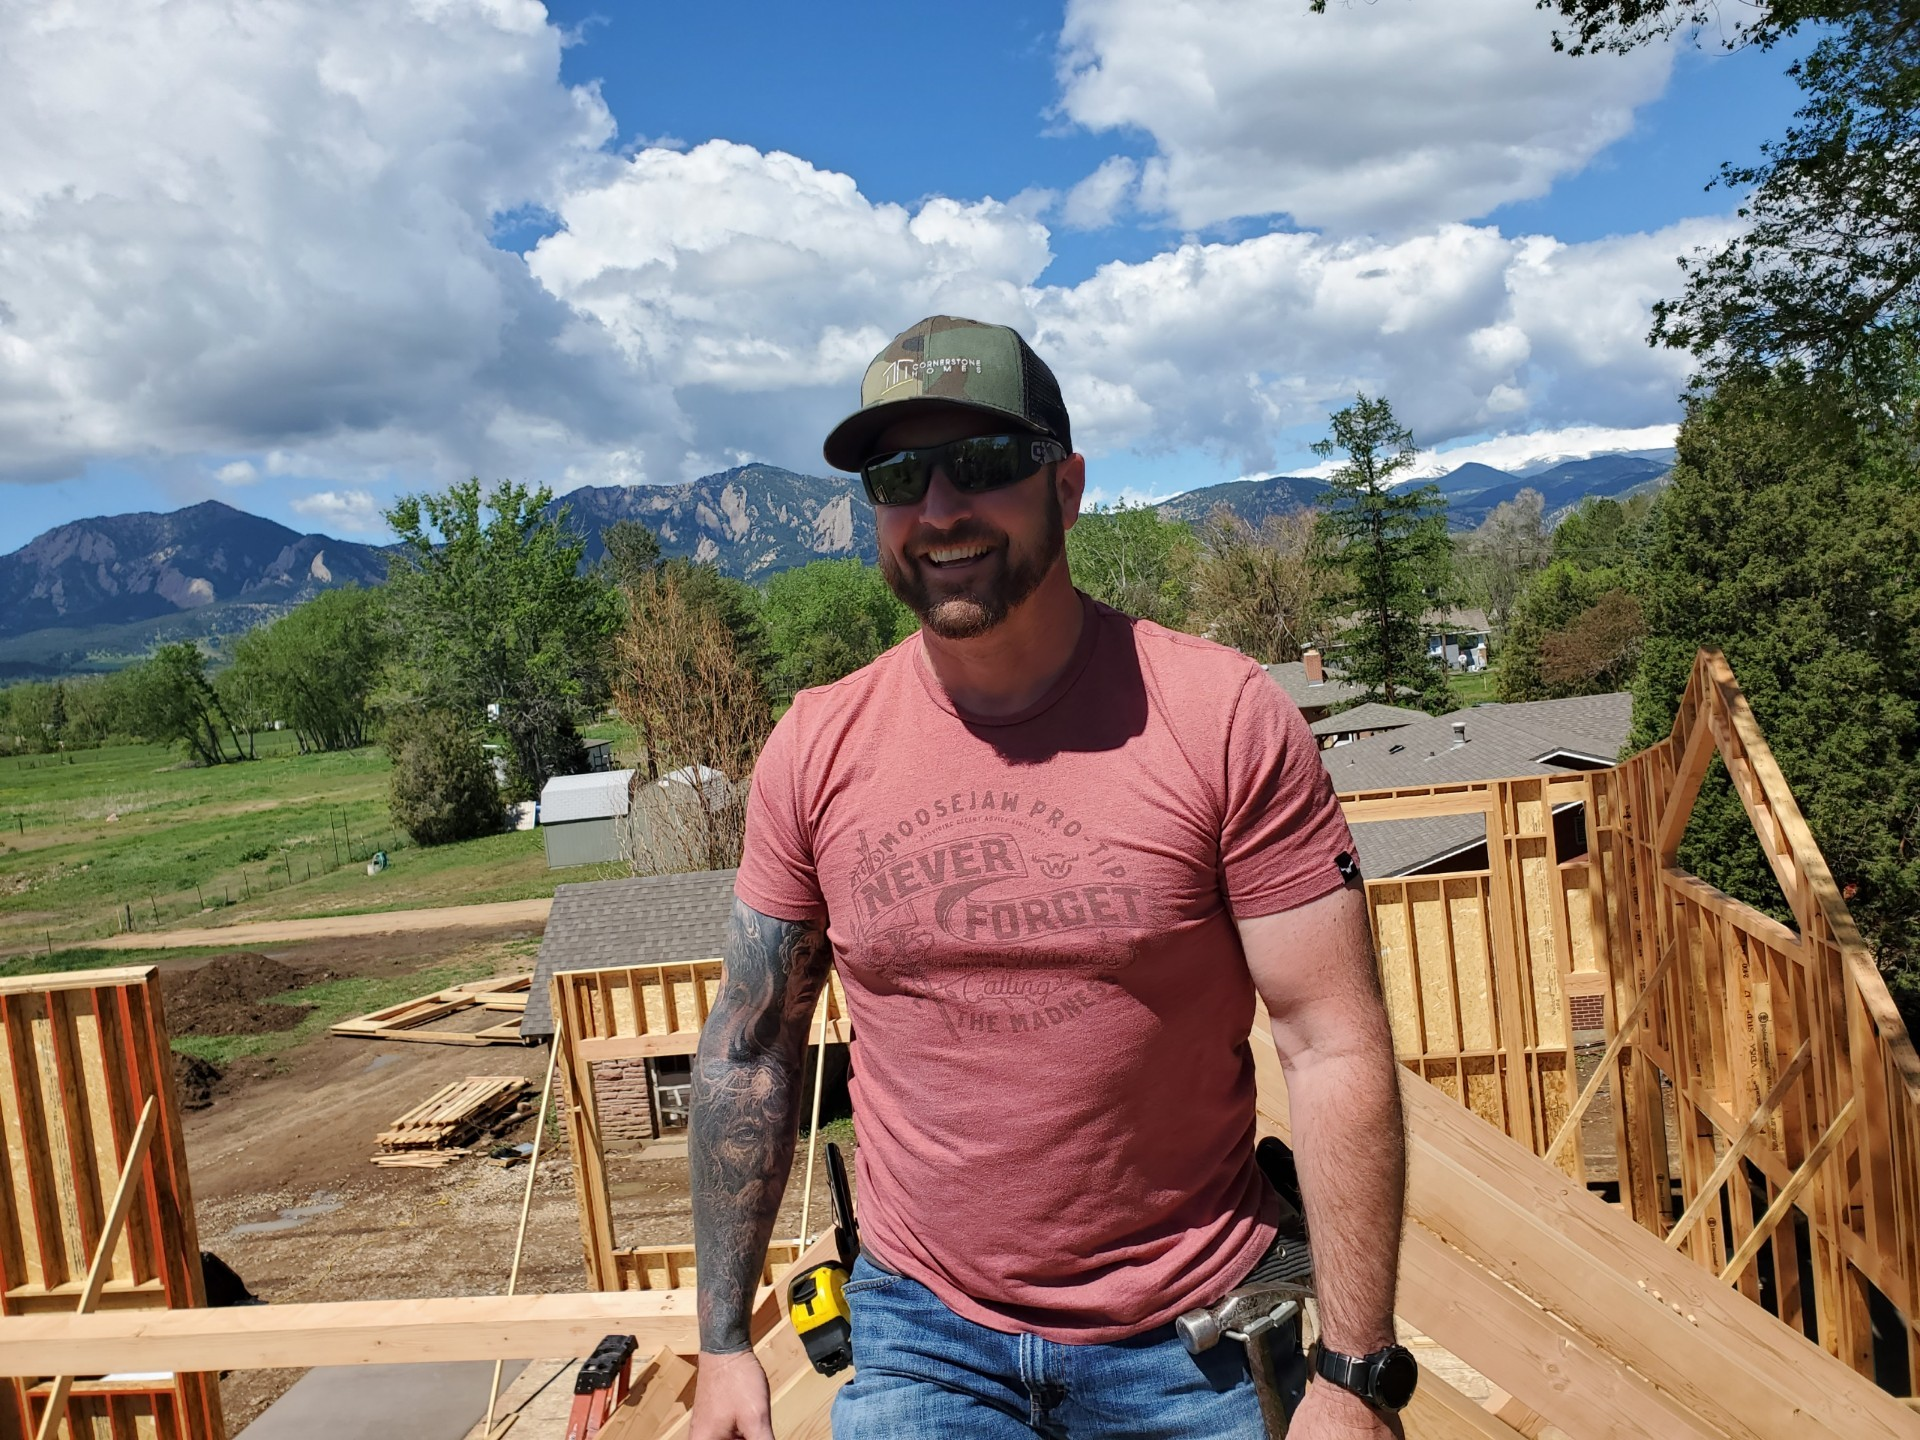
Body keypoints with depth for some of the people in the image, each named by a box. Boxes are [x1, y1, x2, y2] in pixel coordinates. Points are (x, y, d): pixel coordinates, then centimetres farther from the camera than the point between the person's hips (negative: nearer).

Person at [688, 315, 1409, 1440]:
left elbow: (1337, 1049, -13)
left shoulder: (1224, 718, -15)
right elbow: (751, 1051, 1)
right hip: (920, 1336, 2)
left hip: (1193, 1346, -1)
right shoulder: (815, 751, -6)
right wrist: (725, 1344, 4)